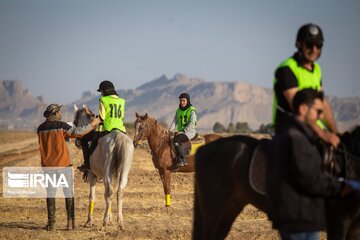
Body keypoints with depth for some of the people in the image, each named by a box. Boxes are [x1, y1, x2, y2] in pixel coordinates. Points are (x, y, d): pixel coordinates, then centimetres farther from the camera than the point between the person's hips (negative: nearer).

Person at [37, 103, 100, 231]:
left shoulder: (40, 128, 6)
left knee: (50, 193, 5)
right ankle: (71, 220, 7)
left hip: (47, 165, 3)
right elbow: (78, 132, -15)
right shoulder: (62, 125, -8)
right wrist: (93, 124, -5)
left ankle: (51, 223, 1)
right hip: (63, 163, -3)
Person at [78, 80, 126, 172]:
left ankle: (87, 163, 6)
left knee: (84, 139, 14)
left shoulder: (103, 100, -7)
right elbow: (122, 117, 14)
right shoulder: (121, 101, 9)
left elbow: (102, 117, -10)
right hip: (120, 129, 5)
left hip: (106, 130, -5)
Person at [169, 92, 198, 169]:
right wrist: (170, 131, -7)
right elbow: (174, 122, 10)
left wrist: (183, 132, -22)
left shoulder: (192, 111, -7)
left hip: (190, 132, -7)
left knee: (176, 140, -31)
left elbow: (191, 124, -15)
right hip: (181, 132, 8)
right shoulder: (178, 111, 13)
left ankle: (182, 160, -27)